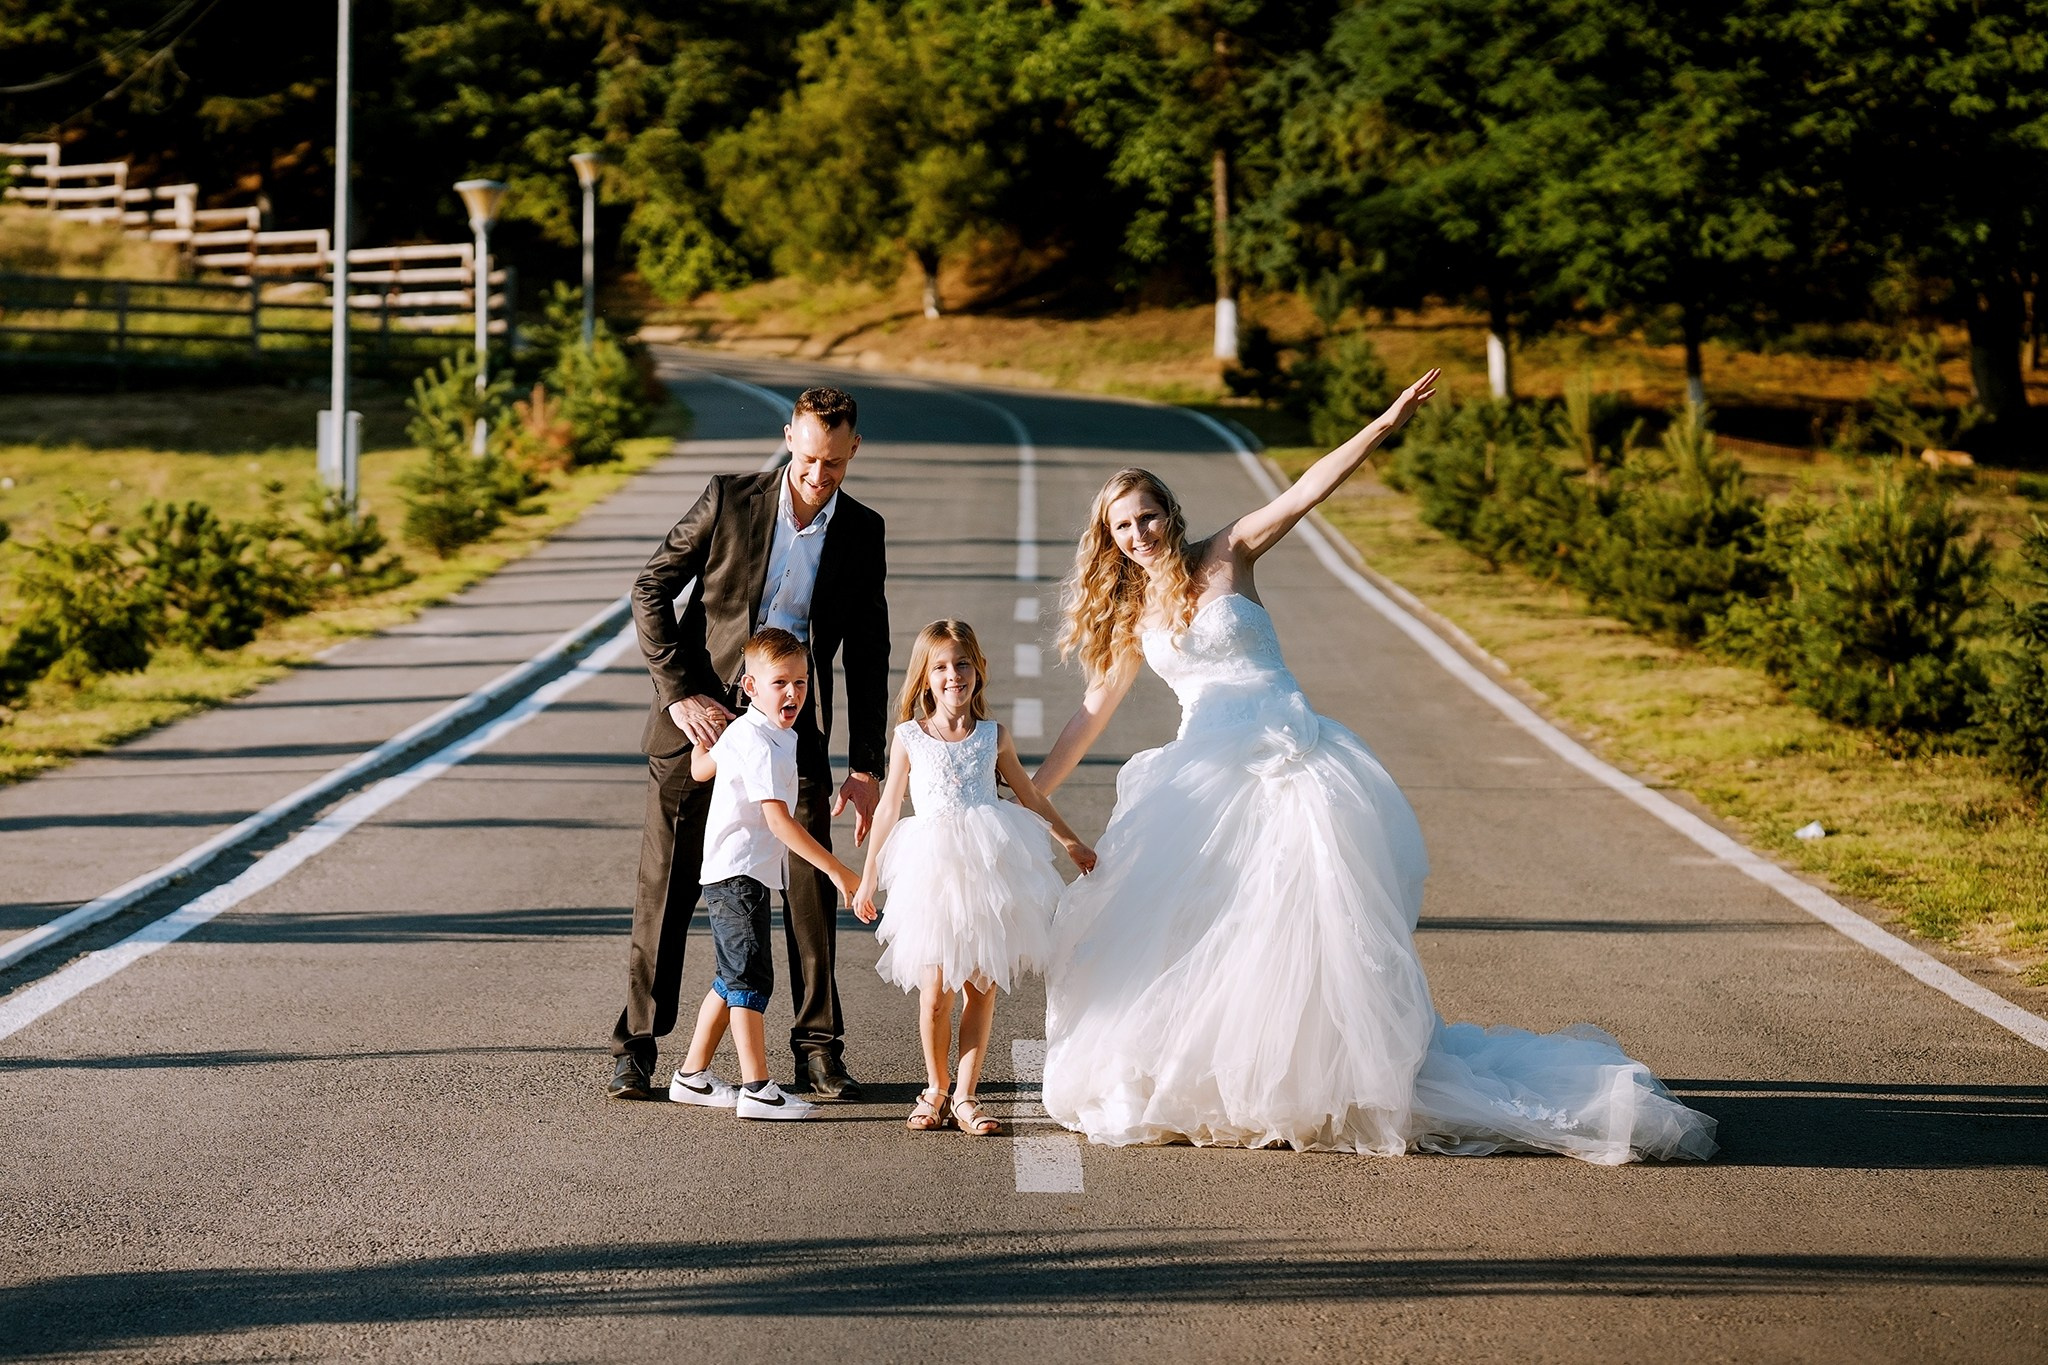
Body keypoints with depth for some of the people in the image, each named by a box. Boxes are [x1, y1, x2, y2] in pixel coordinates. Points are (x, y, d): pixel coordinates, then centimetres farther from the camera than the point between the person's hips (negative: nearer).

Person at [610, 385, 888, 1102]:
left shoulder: (862, 532, 2)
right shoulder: (730, 500, -5)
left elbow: (868, 657, 6)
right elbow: (650, 590, -3)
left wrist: (866, 767, 1)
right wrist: (678, 691, -12)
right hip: (699, 718, -2)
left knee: (813, 884, -4)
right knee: (666, 885, 1)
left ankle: (818, 1048, 7)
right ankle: (637, 1046, 9)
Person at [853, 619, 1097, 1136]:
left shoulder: (993, 737, 8)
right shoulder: (909, 738, 4)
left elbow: (1029, 797, 21)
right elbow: (889, 807, 10)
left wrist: (1071, 842, 27)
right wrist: (868, 877, 12)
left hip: (987, 872, 1)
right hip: (932, 872, -1)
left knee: (981, 988, 1)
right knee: (935, 992, -4)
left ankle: (965, 1096, 8)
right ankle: (935, 1090, 14)